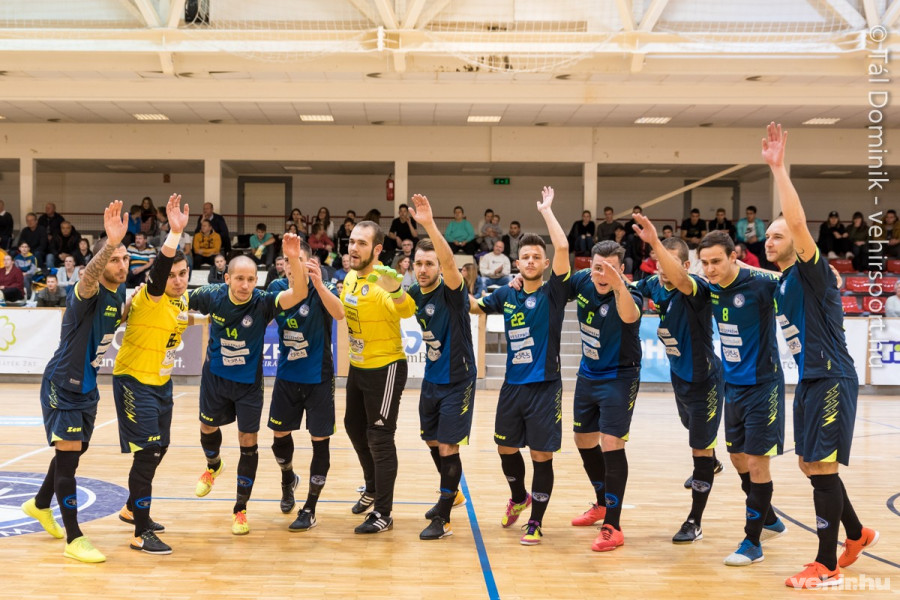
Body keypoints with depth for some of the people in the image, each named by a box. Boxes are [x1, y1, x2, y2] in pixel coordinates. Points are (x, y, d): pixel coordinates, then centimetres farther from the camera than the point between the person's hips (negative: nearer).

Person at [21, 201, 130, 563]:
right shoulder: (89, 292, -23)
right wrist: (110, 242, -67)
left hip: (87, 386, 8)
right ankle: (73, 540, -2)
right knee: (69, 452, -9)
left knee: (74, 451, 20)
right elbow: (88, 276, -49)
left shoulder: (120, 294, 0)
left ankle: (40, 505, 45)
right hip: (62, 385, -8)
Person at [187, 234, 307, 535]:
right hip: (215, 377, 3)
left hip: (248, 383, -2)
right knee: (207, 427, 23)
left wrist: (294, 259, -59)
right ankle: (213, 466, 58)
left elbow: (297, 294, -44)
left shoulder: (262, 302, -26)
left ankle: (240, 509, 15)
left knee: (248, 443, -2)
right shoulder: (212, 295, -19)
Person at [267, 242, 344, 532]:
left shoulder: (322, 288, -15)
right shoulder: (278, 287, -2)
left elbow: (339, 313, -35)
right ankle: (288, 479, 45)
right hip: (287, 376, 4)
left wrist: (319, 284, -50)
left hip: (318, 378, -3)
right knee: (280, 435, 13)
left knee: (320, 441, 0)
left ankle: (310, 509, 13)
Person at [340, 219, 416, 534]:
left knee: (379, 438, -3)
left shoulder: (381, 281, -23)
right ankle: (373, 489, 42)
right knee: (354, 426, 21)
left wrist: (395, 289, -62)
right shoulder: (350, 277, 2)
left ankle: (383, 514, 10)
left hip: (385, 368, -9)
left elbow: (406, 310, -44)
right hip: (358, 366, 9)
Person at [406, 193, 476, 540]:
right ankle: (452, 494, 43)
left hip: (457, 382, -7)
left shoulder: (451, 292, -18)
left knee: (448, 448, -6)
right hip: (431, 380, 7)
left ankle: (443, 519, 8)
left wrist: (429, 224, -51)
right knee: (432, 442, 18)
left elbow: (450, 262, -39)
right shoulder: (415, 294, 0)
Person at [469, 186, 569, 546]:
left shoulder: (553, 293, -7)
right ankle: (518, 498, 44)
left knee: (542, 456, 1)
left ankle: (536, 522, 16)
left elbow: (562, 248, -21)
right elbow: (472, 306, 17)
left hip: (545, 387, -4)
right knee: (506, 448, 16)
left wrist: (546, 211, -13)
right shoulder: (506, 296, 6)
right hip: (512, 385, 5)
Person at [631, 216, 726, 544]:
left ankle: (695, 522, 9)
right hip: (679, 377, 8)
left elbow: (679, 279, -53)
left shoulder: (696, 288, -28)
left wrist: (655, 241, -65)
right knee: (694, 429, 31)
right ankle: (710, 464, 63)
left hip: (704, 380, -8)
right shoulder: (656, 286, -9)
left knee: (700, 448, -3)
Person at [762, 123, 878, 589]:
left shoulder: (811, 271, -12)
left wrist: (778, 168, -29)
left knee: (822, 468, -6)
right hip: (809, 381, 9)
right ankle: (857, 534, 37)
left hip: (831, 381, -9)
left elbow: (798, 222, -28)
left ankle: (827, 567, 5)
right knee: (810, 464, 16)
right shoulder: (782, 283, 11)